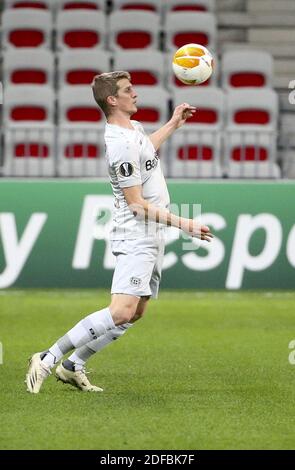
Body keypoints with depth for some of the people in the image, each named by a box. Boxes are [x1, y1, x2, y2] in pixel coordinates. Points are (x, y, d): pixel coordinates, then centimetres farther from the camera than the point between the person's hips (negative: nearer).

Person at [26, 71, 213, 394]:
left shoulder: (133, 128, 10)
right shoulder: (121, 145, -21)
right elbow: (137, 204, -20)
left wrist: (172, 125, 36)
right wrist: (182, 224, -21)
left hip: (151, 238, 10)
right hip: (135, 238, -10)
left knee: (135, 314, 8)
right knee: (121, 312, -21)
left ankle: (72, 367, 11)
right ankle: (47, 360, -17)